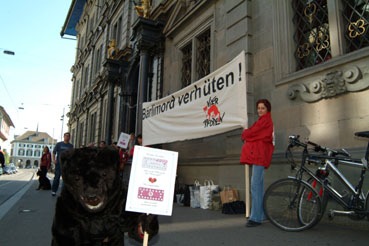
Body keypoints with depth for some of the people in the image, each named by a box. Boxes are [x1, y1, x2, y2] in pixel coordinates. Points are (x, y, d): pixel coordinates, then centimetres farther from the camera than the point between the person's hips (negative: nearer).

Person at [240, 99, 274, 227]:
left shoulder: (265, 120, -7)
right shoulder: (264, 120, 24)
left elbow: (251, 132, -11)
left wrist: (244, 134, 9)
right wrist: (247, 135, 1)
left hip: (259, 155, -11)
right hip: (258, 155, 11)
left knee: (255, 185, -13)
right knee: (259, 185, 12)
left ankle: (255, 218, -11)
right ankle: (260, 215, 20)